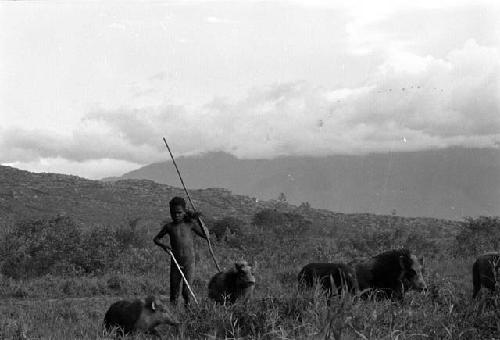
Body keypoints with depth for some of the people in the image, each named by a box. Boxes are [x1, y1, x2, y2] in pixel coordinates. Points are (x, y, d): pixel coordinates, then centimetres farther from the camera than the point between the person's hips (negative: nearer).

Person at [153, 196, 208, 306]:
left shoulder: (190, 224, -1)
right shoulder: (169, 227, 3)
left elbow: (205, 235, 3)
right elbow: (156, 239, 14)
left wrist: (198, 220, -3)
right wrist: (163, 245, -6)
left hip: (189, 262, -2)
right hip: (175, 263, 2)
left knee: (186, 290, -5)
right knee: (174, 291, 6)